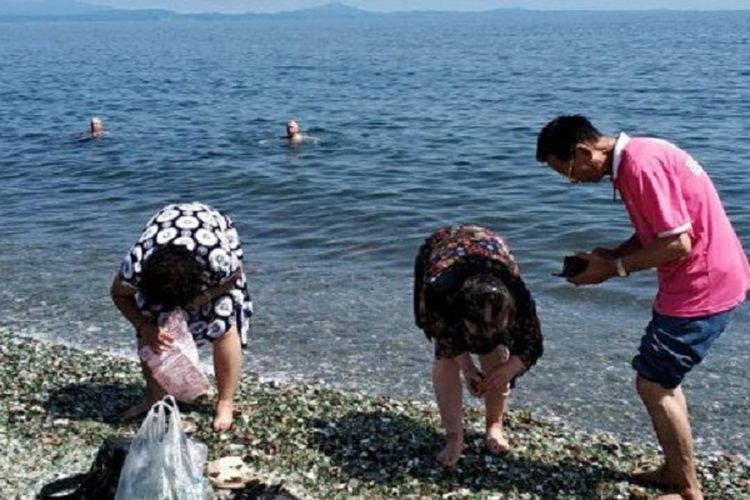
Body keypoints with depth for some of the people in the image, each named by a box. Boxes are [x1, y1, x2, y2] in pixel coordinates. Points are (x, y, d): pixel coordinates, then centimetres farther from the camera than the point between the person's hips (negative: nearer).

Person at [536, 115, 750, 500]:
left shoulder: (640, 165, -23)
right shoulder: (634, 158, 8)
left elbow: (677, 243, -24)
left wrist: (614, 268, -14)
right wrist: (613, 255, 2)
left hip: (703, 286, -10)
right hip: (705, 279, 10)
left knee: (653, 385, -1)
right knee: (663, 378, 19)